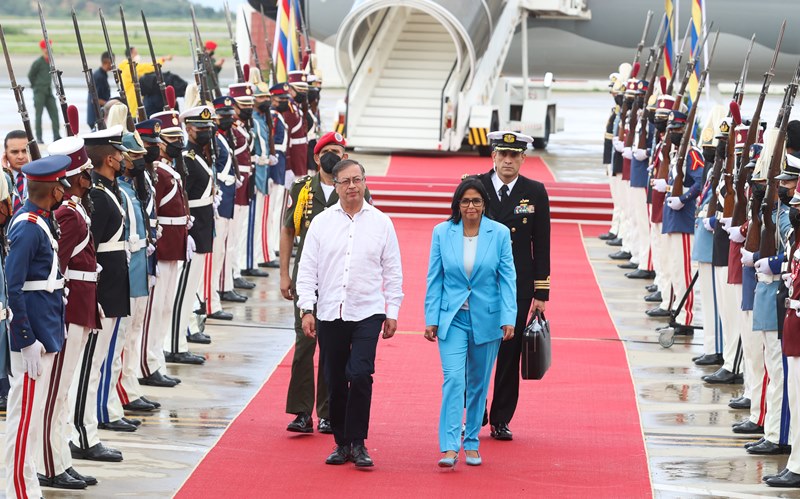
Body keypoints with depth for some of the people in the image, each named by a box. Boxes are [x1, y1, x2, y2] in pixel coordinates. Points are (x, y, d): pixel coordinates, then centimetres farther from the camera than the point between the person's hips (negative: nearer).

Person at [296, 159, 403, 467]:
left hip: (367, 313, -2)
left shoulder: (380, 222, 5)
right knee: (335, 381, 6)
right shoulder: (321, 222, 5)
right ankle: (342, 444, 17)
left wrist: (392, 312, 5)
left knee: (360, 375, -16)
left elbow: (392, 271, 8)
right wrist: (307, 309, -1)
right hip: (330, 314, 2)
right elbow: (308, 268, 6)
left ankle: (358, 443, -6)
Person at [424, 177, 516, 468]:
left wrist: (509, 319, -10)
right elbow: (434, 278, 3)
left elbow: (507, 278, -2)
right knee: (453, 379, -13)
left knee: (478, 383, 10)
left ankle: (471, 443, 23)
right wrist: (431, 319, -1)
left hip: (486, 319, 1)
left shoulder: (499, 233, -2)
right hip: (452, 318, -1)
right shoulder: (442, 233, -1)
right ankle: (449, 447, -17)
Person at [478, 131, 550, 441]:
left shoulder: (535, 193, 3)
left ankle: (501, 420, 14)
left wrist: (541, 292, 0)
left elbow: (542, 246, 4)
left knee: (510, 354, 4)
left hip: (518, 286, 1)